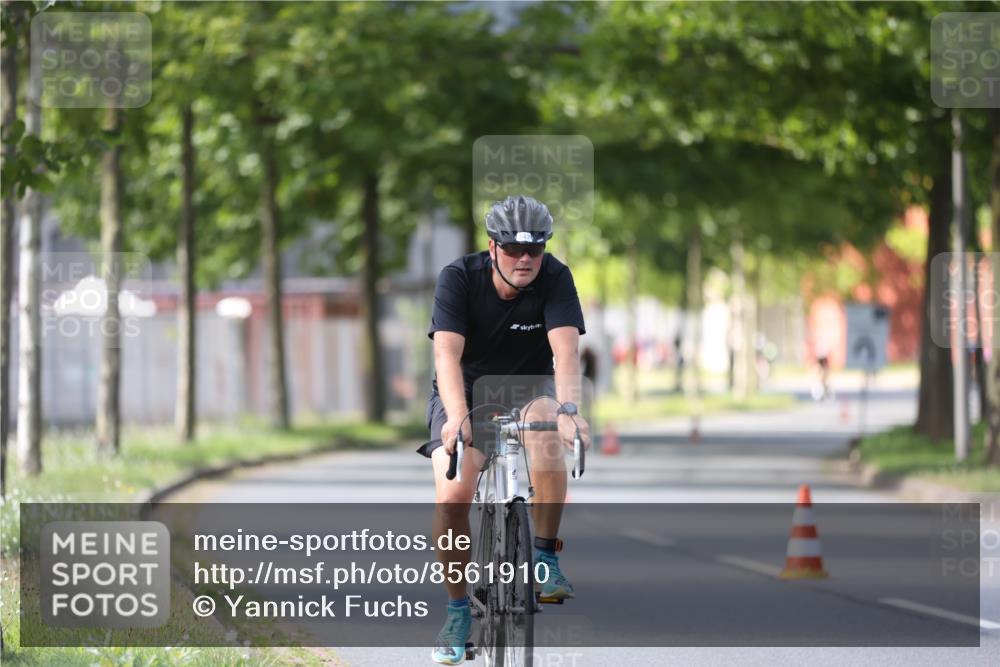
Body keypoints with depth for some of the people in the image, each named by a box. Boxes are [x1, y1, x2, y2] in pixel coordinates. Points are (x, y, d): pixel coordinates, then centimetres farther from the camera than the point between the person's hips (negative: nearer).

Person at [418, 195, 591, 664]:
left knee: (546, 426, -35)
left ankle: (546, 557, -20)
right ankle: (457, 610, -3)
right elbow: (447, 354, -32)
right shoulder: (459, 278, -20)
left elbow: (566, 349, -31)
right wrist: (457, 417, -49)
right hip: (466, 393, 0)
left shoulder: (555, 278, -18)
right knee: (453, 493, -22)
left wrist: (568, 410, -49)